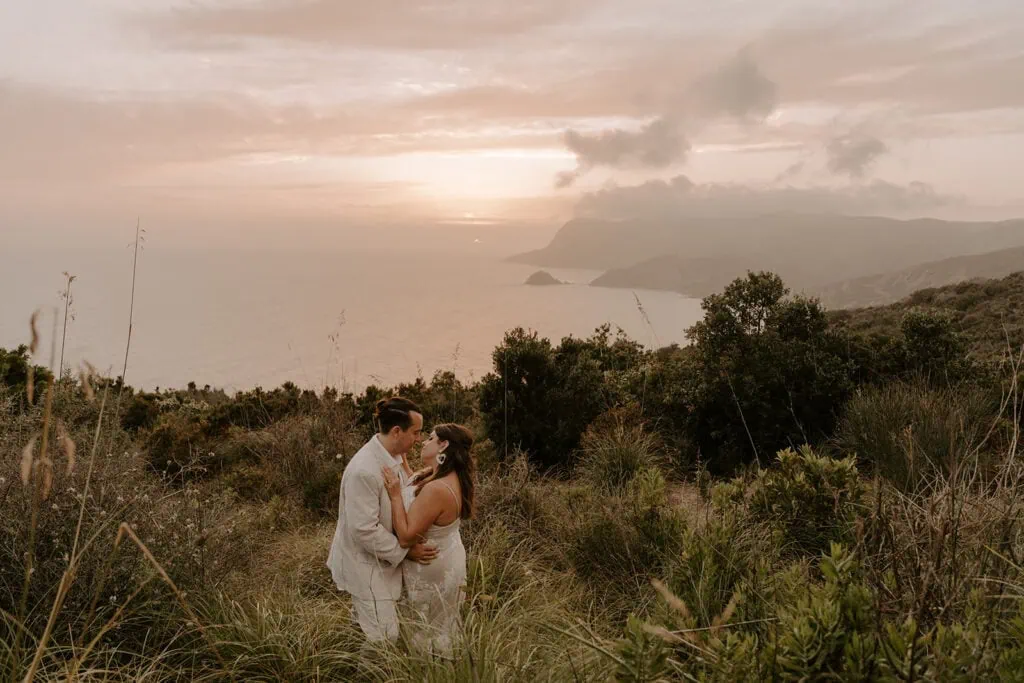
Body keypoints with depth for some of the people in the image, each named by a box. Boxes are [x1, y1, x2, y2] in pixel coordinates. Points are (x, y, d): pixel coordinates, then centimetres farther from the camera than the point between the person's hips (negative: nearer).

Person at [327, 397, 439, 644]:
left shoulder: (396, 457, -1)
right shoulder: (364, 470, -30)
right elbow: (364, 530, -27)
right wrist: (406, 551, -21)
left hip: (385, 558, 9)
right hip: (366, 565, -9)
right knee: (384, 639, -2)